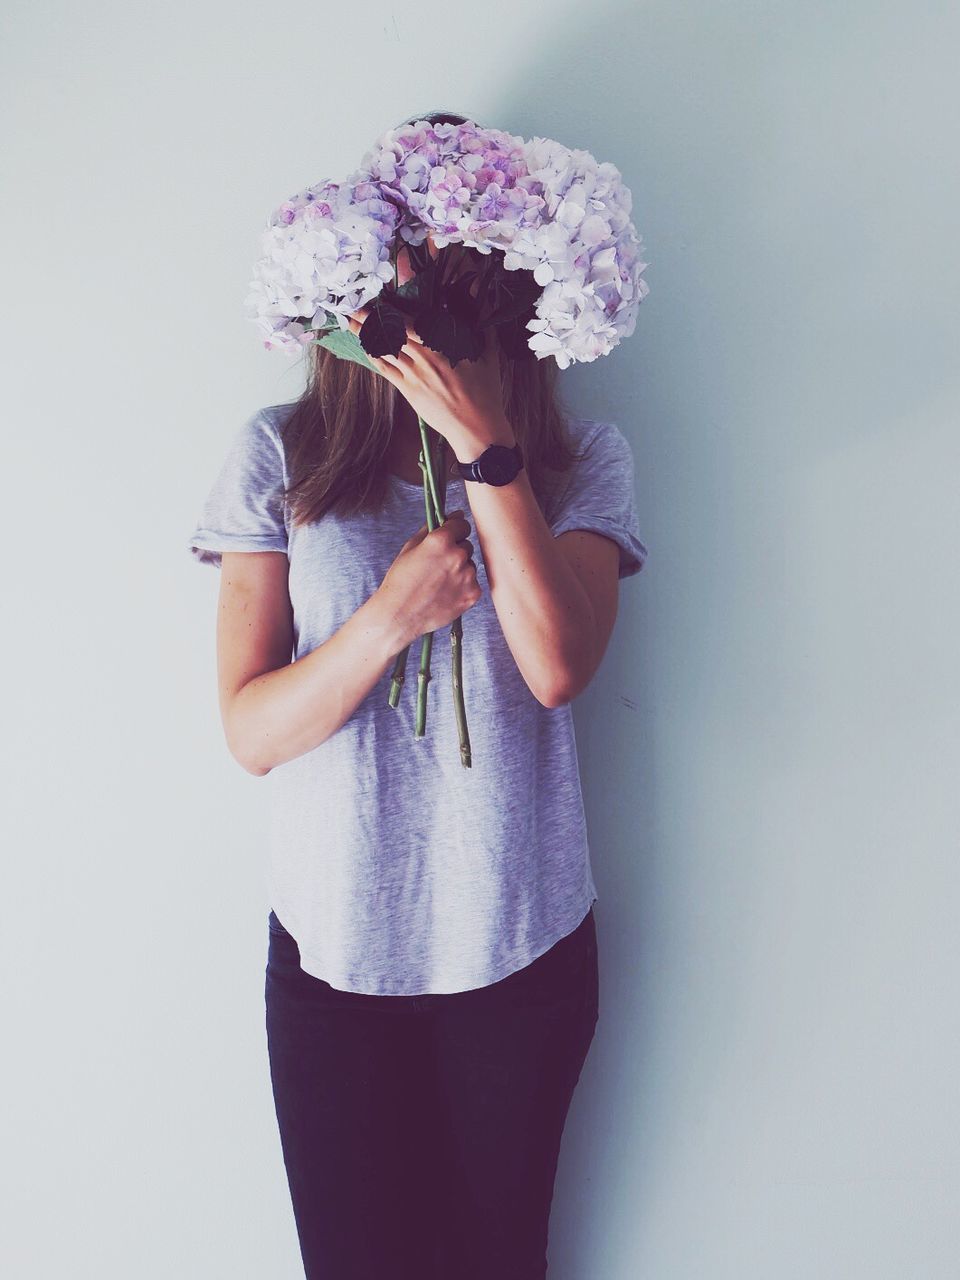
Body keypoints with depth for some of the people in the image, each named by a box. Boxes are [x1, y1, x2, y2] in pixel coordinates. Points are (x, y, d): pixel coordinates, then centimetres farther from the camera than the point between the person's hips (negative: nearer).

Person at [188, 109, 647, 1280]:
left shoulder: (583, 460, -3)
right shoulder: (279, 454, -4)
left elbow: (558, 667, -20)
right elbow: (251, 732, -7)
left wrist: (483, 445, -21)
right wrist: (392, 614, -21)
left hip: (523, 949, 0)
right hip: (331, 950, 0)